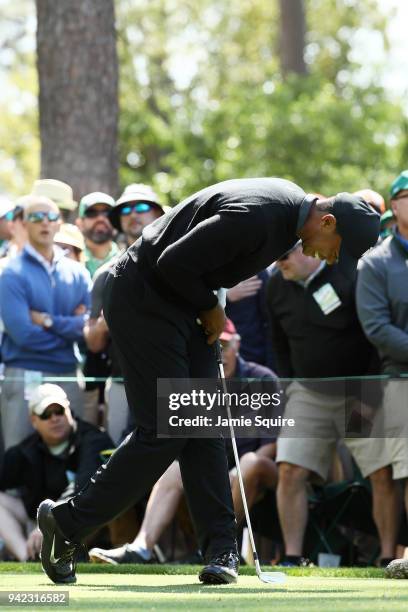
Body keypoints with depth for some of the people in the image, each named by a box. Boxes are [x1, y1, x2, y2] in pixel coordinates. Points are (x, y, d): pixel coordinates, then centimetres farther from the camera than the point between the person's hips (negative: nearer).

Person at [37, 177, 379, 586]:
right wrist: (210, 308, -9)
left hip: (180, 302, 10)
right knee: (163, 431, -9)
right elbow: (173, 263, -26)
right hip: (141, 301, -10)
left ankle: (220, 548, 3)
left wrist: (213, 313, 7)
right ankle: (67, 522, 1)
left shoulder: (292, 208, 4)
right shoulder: (255, 217, -28)